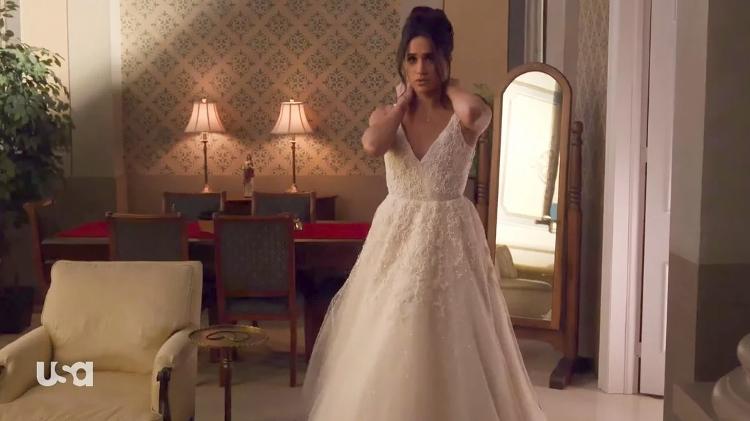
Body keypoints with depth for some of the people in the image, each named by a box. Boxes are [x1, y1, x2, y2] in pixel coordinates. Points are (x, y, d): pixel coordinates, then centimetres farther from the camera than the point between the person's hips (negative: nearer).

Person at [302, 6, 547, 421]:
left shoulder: (464, 117, -4)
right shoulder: (388, 115, 4)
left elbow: (475, 112, -29)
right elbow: (373, 144, -18)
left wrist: (447, 85, -8)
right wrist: (405, 99, -4)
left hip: (449, 241, -2)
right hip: (395, 238, 3)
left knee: (450, 352, 4)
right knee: (386, 353, 7)